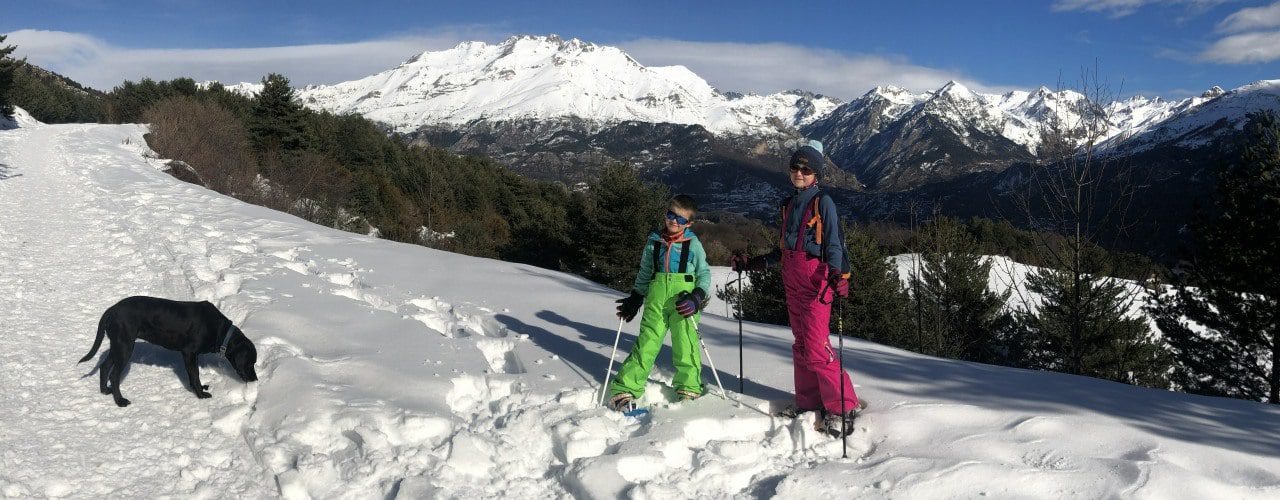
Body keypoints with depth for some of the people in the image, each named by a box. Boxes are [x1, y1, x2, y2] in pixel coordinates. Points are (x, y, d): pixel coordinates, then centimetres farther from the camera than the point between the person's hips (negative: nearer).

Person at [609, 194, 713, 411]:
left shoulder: (693, 244, 3)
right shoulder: (654, 241, 10)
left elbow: (704, 274, 4)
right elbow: (644, 273, 20)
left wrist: (697, 298, -10)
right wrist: (635, 299, 17)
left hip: (683, 298, -2)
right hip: (656, 297, 2)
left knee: (686, 344, -2)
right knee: (647, 341, -2)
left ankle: (689, 388, 14)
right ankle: (626, 389, -1)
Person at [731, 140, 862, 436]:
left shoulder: (822, 202, -5)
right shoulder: (790, 204, 17)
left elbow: (833, 244, -12)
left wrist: (836, 274, -29)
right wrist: (754, 264, 23)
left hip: (815, 281, -8)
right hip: (792, 283, 8)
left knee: (816, 345, -13)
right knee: (801, 344, 10)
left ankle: (842, 407, -4)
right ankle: (809, 401, 19)